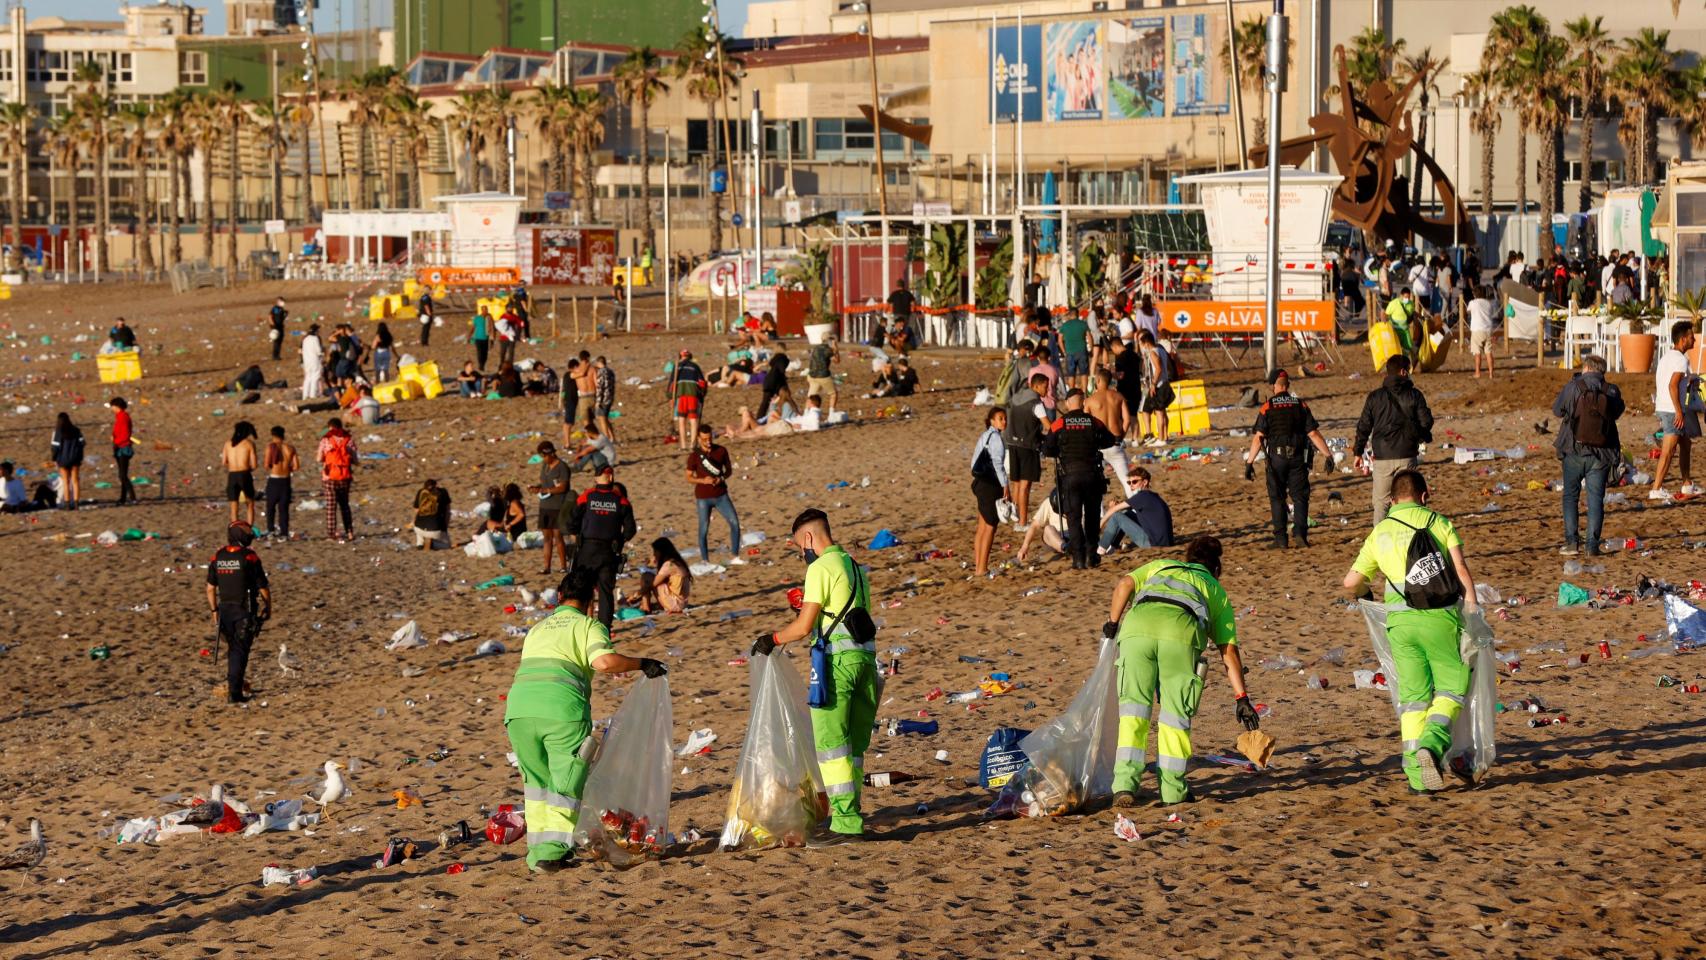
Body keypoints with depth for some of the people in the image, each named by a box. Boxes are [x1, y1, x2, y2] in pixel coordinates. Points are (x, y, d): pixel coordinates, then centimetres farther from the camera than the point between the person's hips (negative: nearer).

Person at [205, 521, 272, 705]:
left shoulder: (217, 557, 1)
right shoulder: (250, 558, -12)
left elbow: (210, 589, 6)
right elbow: (263, 588, -8)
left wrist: (214, 611, 15)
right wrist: (268, 608, 7)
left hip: (225, 609, 4)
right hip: (245, 611, -4)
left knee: (233, 649, 20)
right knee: (240, 652, -1)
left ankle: (234, 682, 27)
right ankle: (234, 693, -3)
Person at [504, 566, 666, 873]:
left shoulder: (537, 629, 30)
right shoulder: (589, 626, 13)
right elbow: (604, 661, -7)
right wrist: (642, 663, 5)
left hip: (518, 709, 5)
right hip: (563, 711, -5)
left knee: (537, 782, 20)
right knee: (567, 785, 5)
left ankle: (538, 851, 16)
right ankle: (551, 853, -6)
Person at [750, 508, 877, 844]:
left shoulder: (820, 568, -8)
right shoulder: (854, 567, 19)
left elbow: (804, 626, -12)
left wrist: (771, 640, 3)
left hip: (836, 659, -8)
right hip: (865, 656, 8)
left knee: (831, 744, -6)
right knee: (853, 746, 12)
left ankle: (846, 823, -10)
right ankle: (849, 816, 15)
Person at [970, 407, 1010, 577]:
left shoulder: (985, 436, 16)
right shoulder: (995, 437, -12)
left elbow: (975, 460, 17)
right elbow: (998, 464, -18)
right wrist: (1005, 487, -16)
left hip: (980, 482, 9)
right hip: (991, 485, -9)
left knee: (983, 527, 15)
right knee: (990, 527, -5)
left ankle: (977, 564, 20)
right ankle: (981, 568, -6)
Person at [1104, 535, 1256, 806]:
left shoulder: (1159, 566, 39)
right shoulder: (1217, 591, 35)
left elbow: (1125, 584, 17)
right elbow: (1229, 651, 25)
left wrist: (1112, 624, 25)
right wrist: (1241, 697, 22)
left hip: (1138, 624, 1)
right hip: (1182, 631, -1)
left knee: (1134, 706, 6)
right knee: (1175, 713, 11)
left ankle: (1125, 784, -3)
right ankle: (1172, 789, 13)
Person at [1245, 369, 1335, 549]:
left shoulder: (1267, 407, -4)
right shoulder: (1300, 405, 2)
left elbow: (1258, 437, -9)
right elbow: (1313, 434, 0)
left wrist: (1250, 462, -6)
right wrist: (1327, 455, 5)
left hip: (1276, 458, -1)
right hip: (1298, 457, 1)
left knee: (1277, 498, 6)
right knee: (1300, 496, 9)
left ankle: (1281, 539, 4)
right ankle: (1300, 533, -5)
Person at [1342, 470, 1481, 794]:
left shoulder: (1379, 533, 15)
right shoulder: (1438, 522, 7)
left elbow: (1351, 583, 13)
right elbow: (1461, 569, -5)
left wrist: (1364, 592, 35)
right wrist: (1472, 609, -3)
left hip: (1400, 621, 3)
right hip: (1439, 616, -3)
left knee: (1413, 694, 8)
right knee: (1451, 686, 9)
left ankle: (1417, 775, 1)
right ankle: (1431, 744, -17)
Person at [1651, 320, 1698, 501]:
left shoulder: (1666, 357, 16)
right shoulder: (1681, 359, -14)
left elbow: (1656, 385, 18)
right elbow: (1672, 386, -23)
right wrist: (1679, 412, -23)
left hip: (1662, 408, 10)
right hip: (1673, 410, -10)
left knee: (1685, 445, 20)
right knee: (1669, 450, -9)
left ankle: (1687, 485, 28)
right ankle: (1656, 489, -12)